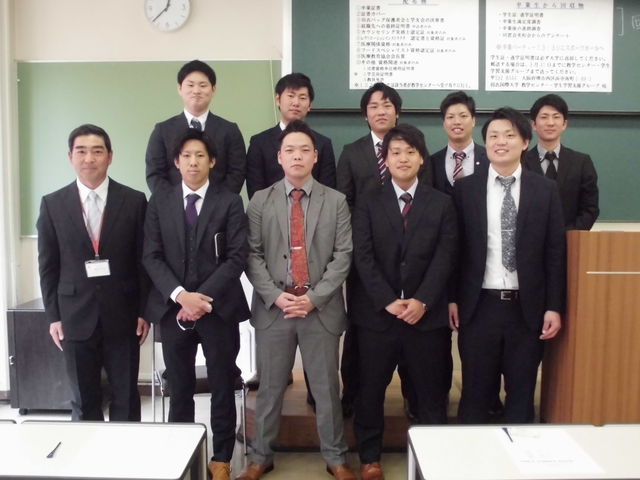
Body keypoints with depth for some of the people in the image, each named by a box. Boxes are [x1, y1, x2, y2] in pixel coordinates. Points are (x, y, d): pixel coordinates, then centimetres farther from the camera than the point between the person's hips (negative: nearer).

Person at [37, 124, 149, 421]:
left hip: (122, 315, -1)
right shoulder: (53, 204, 2)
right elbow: (48, 265, 5)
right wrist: (53, 315, 2)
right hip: (75, 316, 1)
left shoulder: (134, 201, -1)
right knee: (83, 401, 12)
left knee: (126, 399, 9)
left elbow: (144, 260, 0)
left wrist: (144, 311, -1)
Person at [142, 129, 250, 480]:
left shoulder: (230, 202, 1)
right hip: (172, 307, 2)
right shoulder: (159, 202, 7)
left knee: (222, 388, 7)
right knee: (179, 389, 11)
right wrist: (180, 295, -13)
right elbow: (151, 257, 1)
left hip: (219, 307, -1)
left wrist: (204, 297, -14)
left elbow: (236, 258, -6)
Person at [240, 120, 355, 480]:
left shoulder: (336, 201, 3)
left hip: (321, 309, 0)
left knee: (327, 387, 9)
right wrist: (276, 296, -12)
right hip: (273, 308, 1)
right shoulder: (260, 201, 4)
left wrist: (314, 297, -12)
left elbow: (343, 255, -3)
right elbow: (253, 255, 0)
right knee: (270, 387, 11)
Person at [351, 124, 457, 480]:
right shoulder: (368, 203, 5)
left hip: (427, 313, 0)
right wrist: (388, 301, -15)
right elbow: (363, 258, -5)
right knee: (371, 390, 9)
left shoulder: (442, 203, 6)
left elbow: (445, 258, -2)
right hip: (377, 313, 0)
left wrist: (422, 301, -14)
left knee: (431, 392, 8)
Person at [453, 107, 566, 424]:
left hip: (527, 308, 1)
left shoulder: (545, 190, 2)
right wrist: (452, 298, -1)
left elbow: (555, 252, 1)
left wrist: (554, 306, -2)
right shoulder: (465, 189, 1)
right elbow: (455, 248, 2)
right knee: (475, 393, 10)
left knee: (521, 395, 12)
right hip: (479, 306, 0)